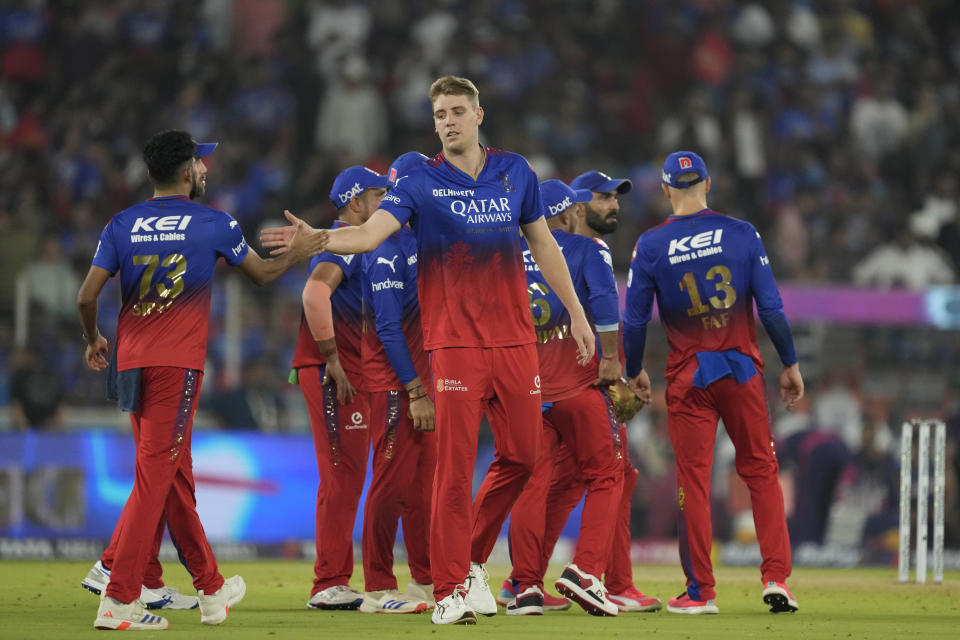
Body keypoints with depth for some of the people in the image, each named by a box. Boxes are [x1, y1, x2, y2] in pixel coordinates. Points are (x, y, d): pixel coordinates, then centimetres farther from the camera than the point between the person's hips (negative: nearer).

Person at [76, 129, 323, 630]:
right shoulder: (214, 224, -1)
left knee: (175, 477, 15)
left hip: (130, 363, 5)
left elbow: (87, 296, 3)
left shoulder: (122, 225, 8)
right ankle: (118, 599, -14)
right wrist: (297, 253, 32)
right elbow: (261, 274, 14)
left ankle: (211, 589, 25)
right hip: (176, 364, -5)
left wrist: (92, 340, 21)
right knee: (155, 476, -7)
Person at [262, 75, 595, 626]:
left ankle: (472, 558, 24)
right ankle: (450, 589, -5)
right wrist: (316, 239, -33)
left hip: (515, 337, 4)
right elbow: (370, 233, -15)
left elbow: (543, 244, 18)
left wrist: (575, 312, 18)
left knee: (521, 457, 6)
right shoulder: (422, 183, -2)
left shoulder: (515, 171, 10)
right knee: (455, 466, -8)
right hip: (456, 343, -4)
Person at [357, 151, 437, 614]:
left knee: (424, 480, 12)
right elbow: (388, 328, -18)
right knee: (393, 480, -7)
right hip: (394, 383, -9)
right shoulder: (387, 249, -14)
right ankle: (378, 590, -2)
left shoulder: (425, 241, 13)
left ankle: (425, 581, 19)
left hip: (422, 378, 9)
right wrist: (415, 393, -20)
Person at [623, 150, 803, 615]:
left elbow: (635, 319, 0)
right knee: (761, 470, 8)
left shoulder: (651, 245, -3)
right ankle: (776, 577, 0)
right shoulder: (742, 233, -3)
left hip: (687, 376, 0)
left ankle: (700, 591, 3)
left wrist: (634, 372, 15)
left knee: (693, 478, 3)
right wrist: (790, 364, 6)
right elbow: (771, 307, -4)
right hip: (741, 368, 1)